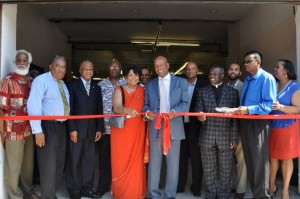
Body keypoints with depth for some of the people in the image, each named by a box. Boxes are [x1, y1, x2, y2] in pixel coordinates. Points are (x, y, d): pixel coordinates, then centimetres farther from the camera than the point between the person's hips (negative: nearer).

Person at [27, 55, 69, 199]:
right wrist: (38, 130, -26)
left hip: (61, 126, 8)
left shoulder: (63, 84, 16)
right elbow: (33, 105, -19)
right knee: (48, 165, -1)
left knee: (59, 164, 17)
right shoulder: (41, 80, -10)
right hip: (47, 126, -8)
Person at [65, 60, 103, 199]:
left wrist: (99, 129, 5)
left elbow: (99, 109, 11)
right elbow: (69, 109, -5)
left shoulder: (97, 88, 12)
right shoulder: (72, 85, 1)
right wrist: (72, 129, -12)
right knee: (74, 161, 4)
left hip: (91, 130, 4)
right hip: (76, 129, -3)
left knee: (89, 160, 7)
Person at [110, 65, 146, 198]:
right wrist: (127, 110, -36)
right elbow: (117, 107, -17)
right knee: (121, 161, 2)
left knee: (136, 161, 6)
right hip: (121, 129, -2)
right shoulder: (119, 90, -1)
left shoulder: (142, 90, 8)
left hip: (137, 130, 2)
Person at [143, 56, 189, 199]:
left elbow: (185, 103, 0)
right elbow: (145, 105, 9)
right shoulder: (150, 84, 15)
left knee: (173, 163, 6)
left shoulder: (181, 82, 8)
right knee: (154, 163, 5)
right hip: (155, 127, 2)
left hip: (174, 127, -1)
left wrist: (174, 111, -18)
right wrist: (148, 112, -13)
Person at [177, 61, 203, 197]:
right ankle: (180, 185, 24)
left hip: (195, 126, -2)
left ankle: (196, 186, 20)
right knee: (181, 156, 12)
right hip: (181, 125, 2)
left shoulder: (202, 86, 0)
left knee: (196, 157, 8)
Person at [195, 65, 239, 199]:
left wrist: (234, 138, -2)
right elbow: (198, 109, 1)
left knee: (225, 171, 9)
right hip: (207, 137, 1)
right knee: (209, 170, 10)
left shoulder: (232, 92, 6)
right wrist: (200, 115, -24)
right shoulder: (202, 91, 9)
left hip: (226, 137, -1)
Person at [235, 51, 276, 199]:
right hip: (245, 123, 8)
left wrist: (248, 110, -25)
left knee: (259, 162, 1)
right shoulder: (247, 79, 15)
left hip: (259, 123, -8)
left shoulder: (267, 78, -10)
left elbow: (270, 104, -18)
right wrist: (240, 110, 0)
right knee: (249, 161, 16)